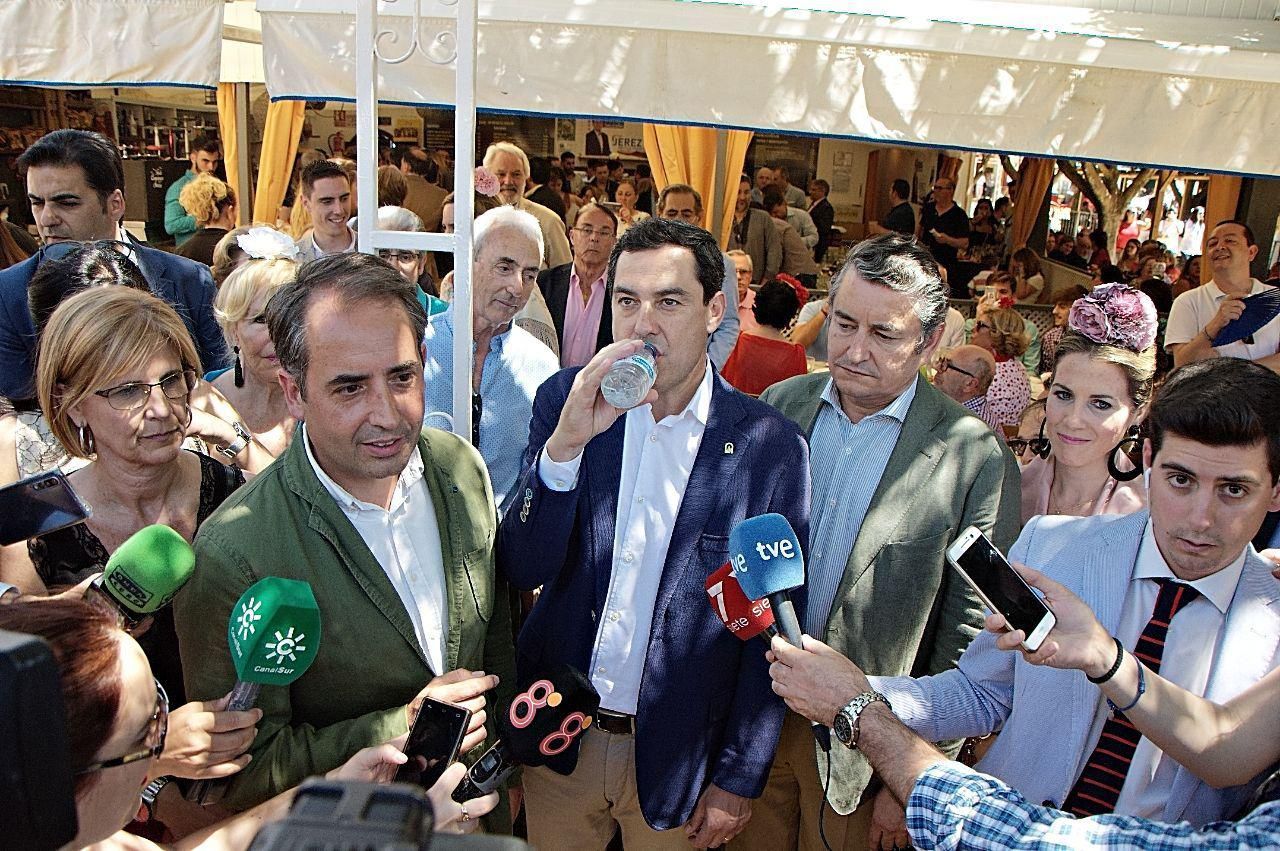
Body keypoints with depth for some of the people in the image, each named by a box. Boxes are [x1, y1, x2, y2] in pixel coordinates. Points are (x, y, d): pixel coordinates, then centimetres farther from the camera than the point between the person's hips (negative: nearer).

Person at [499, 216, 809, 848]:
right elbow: (521, 569, -12)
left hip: (677, 755, -1)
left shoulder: (769, 446, -13)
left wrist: (739, 778, -3)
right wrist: (566, 442, -28)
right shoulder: (564, 400, -8)